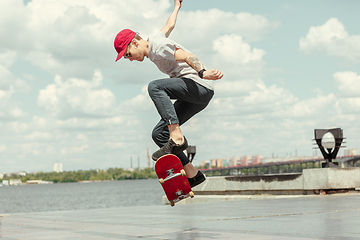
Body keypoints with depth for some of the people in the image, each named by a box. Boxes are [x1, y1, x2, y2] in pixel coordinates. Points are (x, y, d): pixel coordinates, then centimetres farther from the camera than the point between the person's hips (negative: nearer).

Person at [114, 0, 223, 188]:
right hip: (194, 97, 10)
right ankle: (192, 173, 0)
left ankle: (177, 137, -34)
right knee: (159, 133, 1)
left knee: (155, 87, -30)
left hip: (200, 87, -10)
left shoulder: (158, 47, -11)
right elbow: (170, 25, 37)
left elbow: (186, 56, -25)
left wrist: (202, 73, -42)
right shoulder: (156, 39, 18)